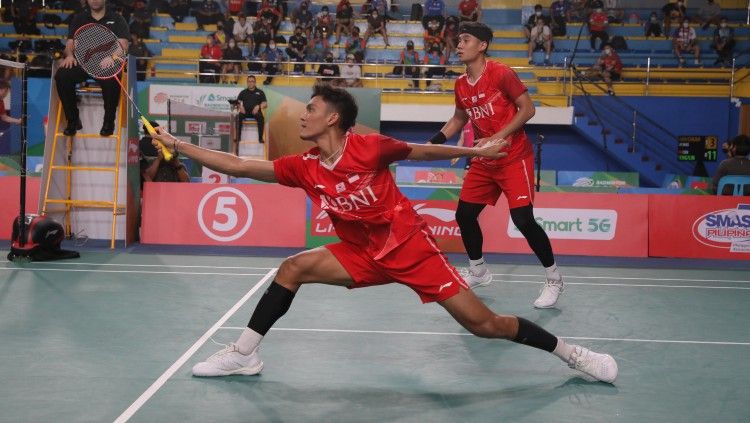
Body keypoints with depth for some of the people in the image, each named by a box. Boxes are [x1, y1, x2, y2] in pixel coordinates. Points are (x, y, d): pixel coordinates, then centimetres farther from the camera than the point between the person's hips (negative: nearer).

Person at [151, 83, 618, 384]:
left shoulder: (369, 146, -18)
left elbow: (420, 151, -2)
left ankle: (569, 351, 10)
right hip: (365, 254, 5)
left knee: (483, 324, -8)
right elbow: (237, 165, -2)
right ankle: (244, 354, 4)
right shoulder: (304, 167, -5)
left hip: (409, 244, -5)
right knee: (293, 269, -7)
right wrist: (178, 145, -3)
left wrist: (473, 151, -6)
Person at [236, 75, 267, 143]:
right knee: (238, 117, -32)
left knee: (260, 117, -36)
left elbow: (265, 104, 6)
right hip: (245, 112, 1)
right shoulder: (243, 92, 21)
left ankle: (260, 138, -34)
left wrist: (258, 106, -15)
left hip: (255, 112, -1)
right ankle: (238, 136, -30)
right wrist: (240, 106, -13)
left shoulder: (260, 92, 16)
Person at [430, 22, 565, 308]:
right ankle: (478, 271, 28)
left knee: (523, 219, -14)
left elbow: (527, 109, -15)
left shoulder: (501, 74, -15)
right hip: (483, 161, 7)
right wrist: (433, 142, 7)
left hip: (514, 158, -7)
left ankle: (554, 279, 3)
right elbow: (459, 119, 21)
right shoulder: (461, 85, 5)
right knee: (464, 214, 6)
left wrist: (497, 138, -22)